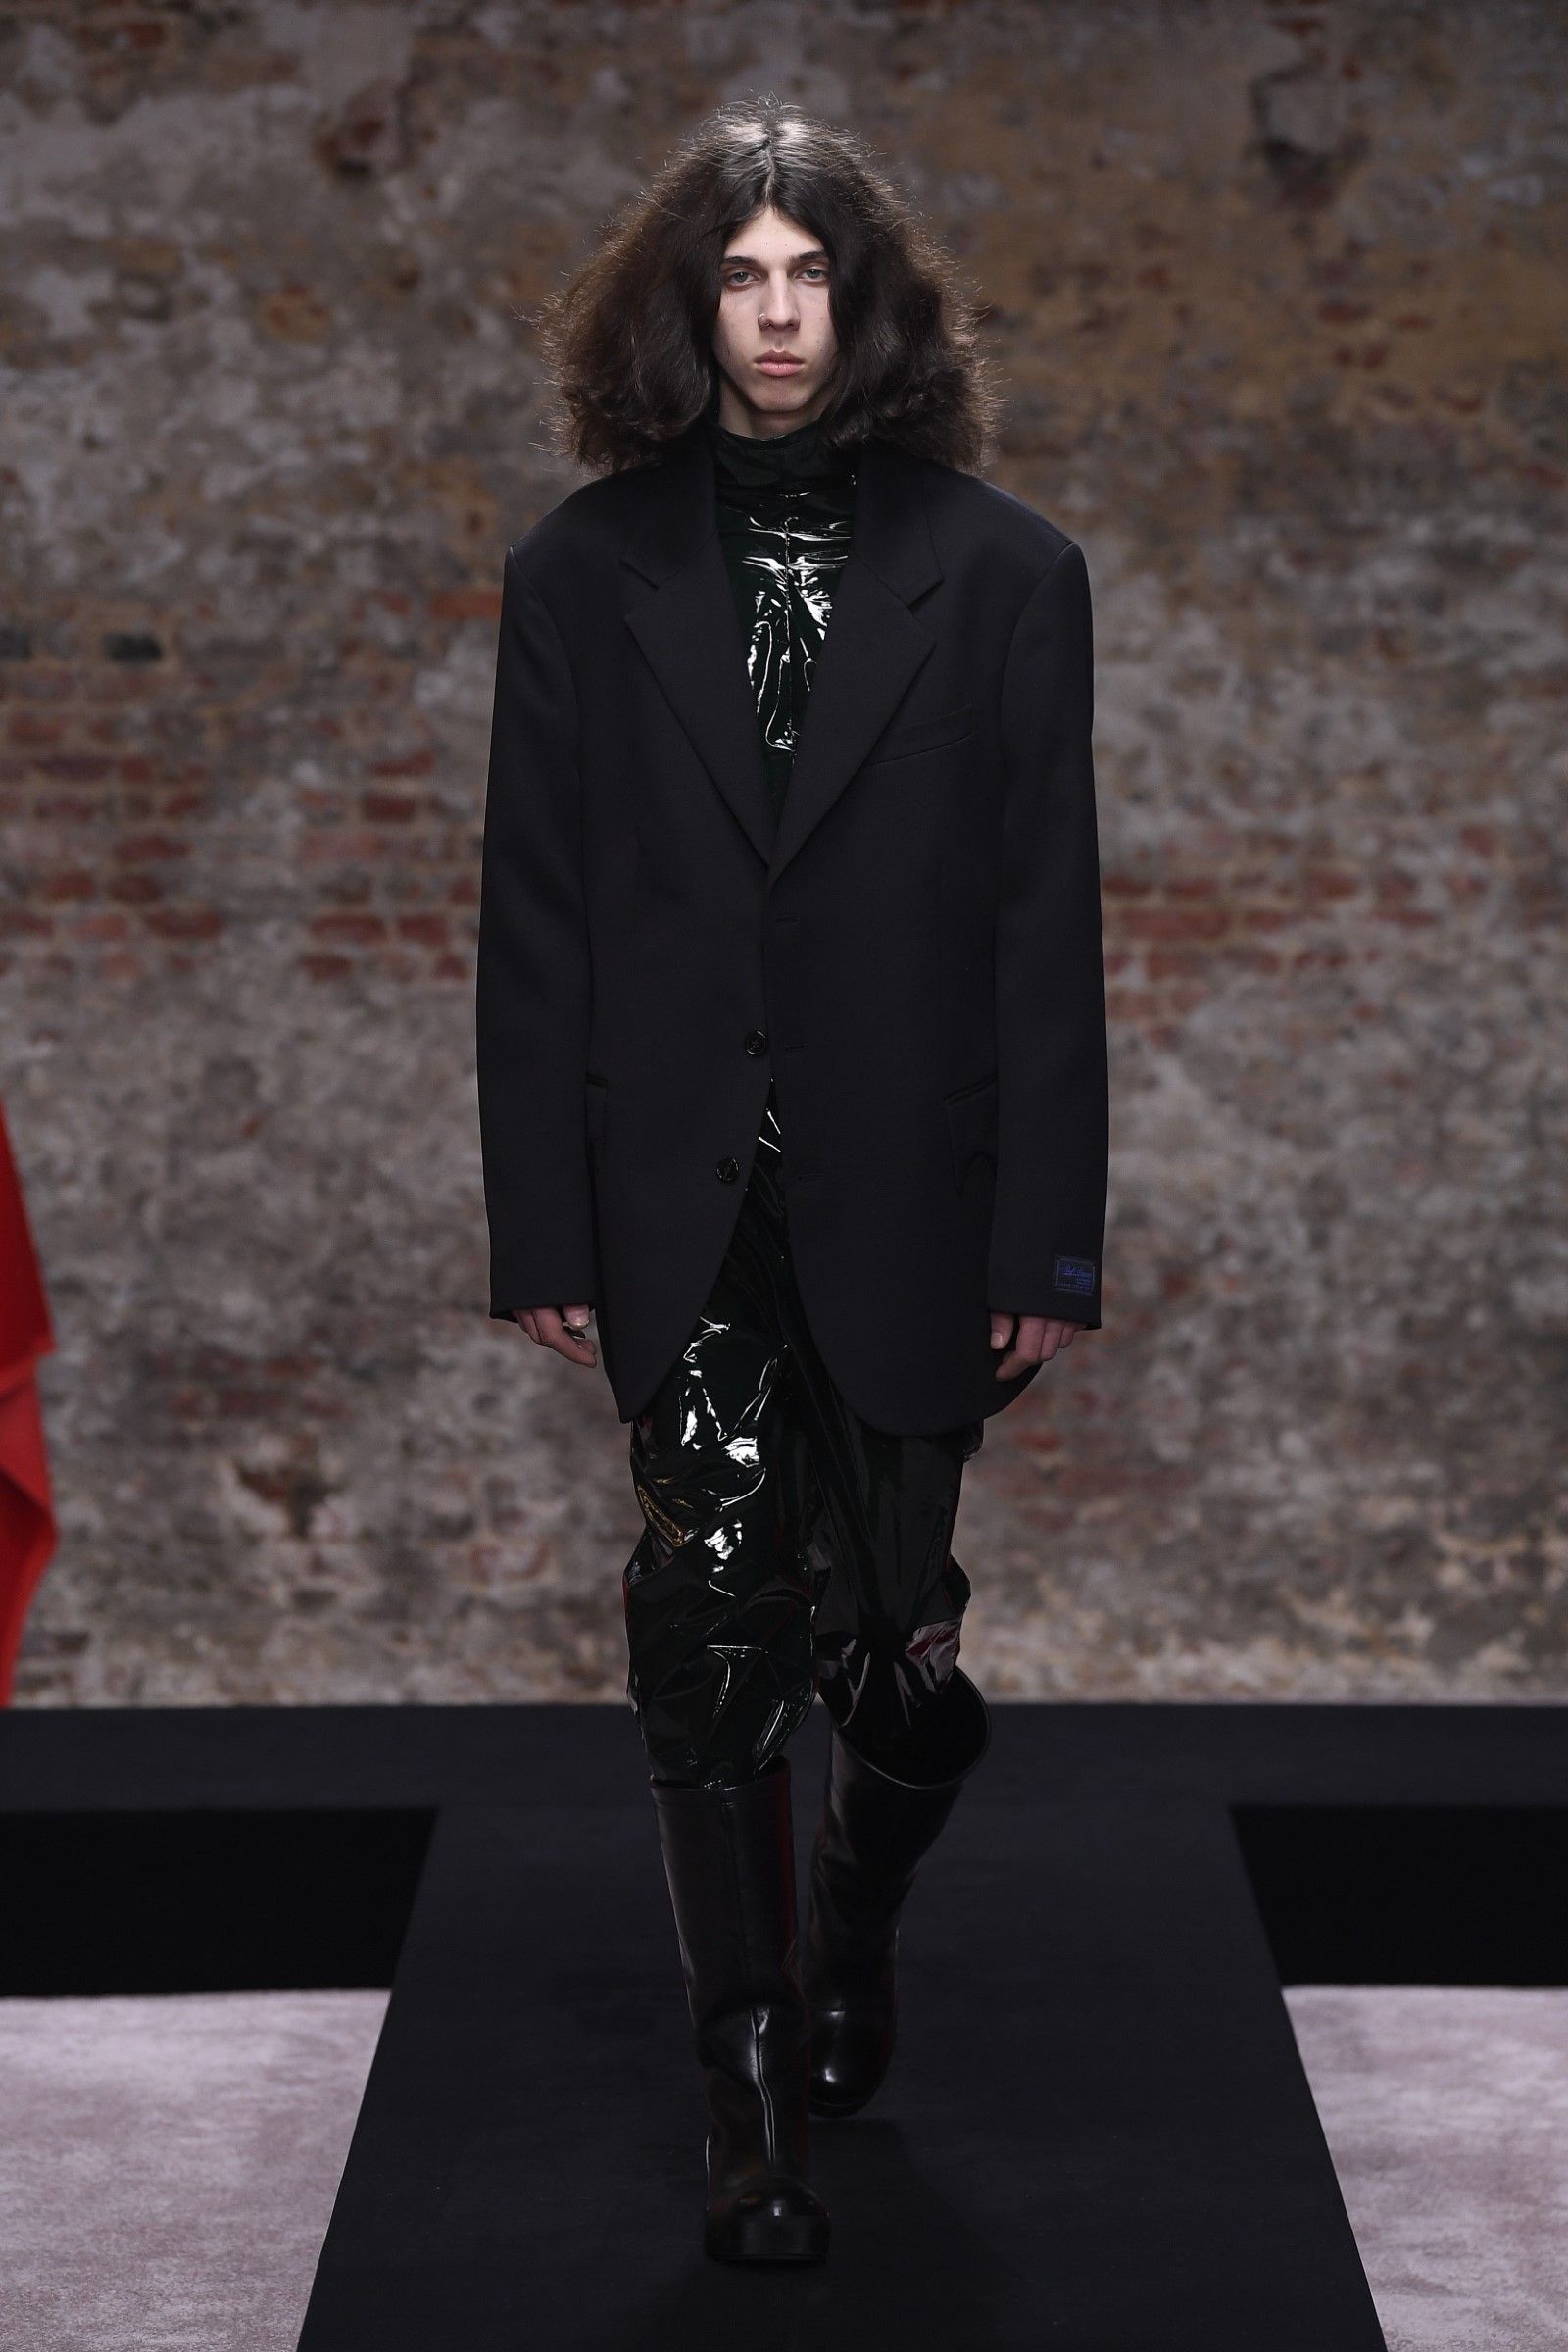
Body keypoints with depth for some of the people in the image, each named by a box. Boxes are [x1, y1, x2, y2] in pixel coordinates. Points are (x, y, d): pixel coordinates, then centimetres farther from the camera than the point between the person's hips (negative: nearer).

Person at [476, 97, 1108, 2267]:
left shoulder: (997, 570, 2)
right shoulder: (586, 573, 5)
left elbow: (1045, 922, 0)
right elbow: (535, 917, 4)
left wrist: (1045, 1235, -4)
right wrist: (542, 1225, -1)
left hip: (902, 1196, 0)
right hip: (681, 1199, 0)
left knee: (891, 1627, 8)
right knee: (716, 1611, -7)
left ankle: (855, 1940, 38)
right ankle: (756, 2085, 3)